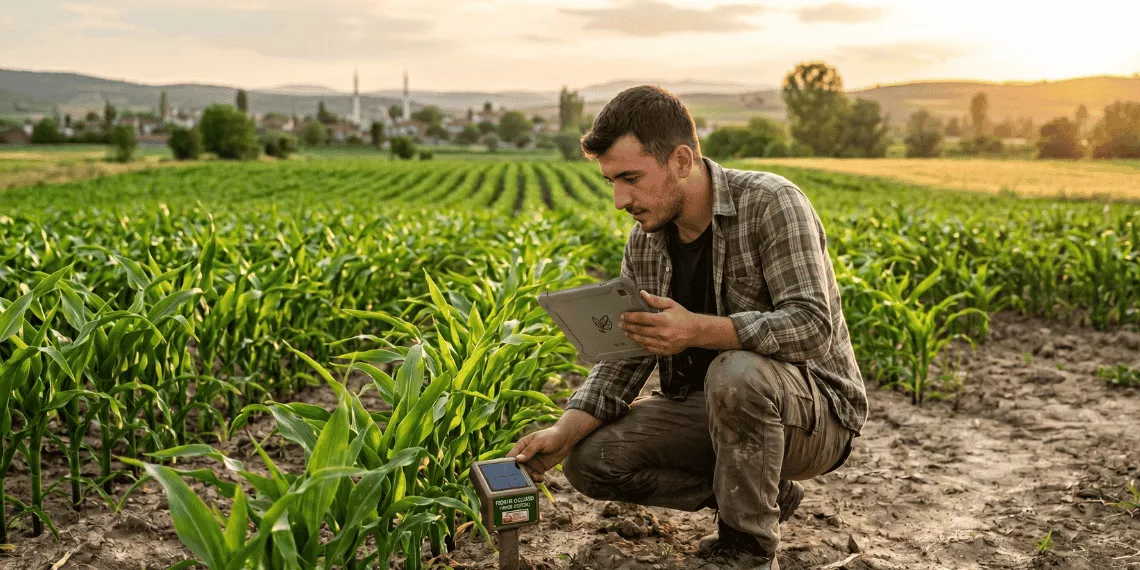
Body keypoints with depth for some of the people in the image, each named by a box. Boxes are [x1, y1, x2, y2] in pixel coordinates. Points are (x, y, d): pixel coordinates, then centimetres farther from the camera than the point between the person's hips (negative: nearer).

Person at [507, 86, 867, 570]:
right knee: (588, 460, -9)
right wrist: (564, 432, -16)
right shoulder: (645, 239, 0)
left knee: (735, 372, -39)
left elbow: (812, 325, -29)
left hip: (812, 410, -6)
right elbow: (622, 355, -1)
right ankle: (765, 492, 3)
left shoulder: (770, 203, -19)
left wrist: (699, 330, -42)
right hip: (712, 409, 7)